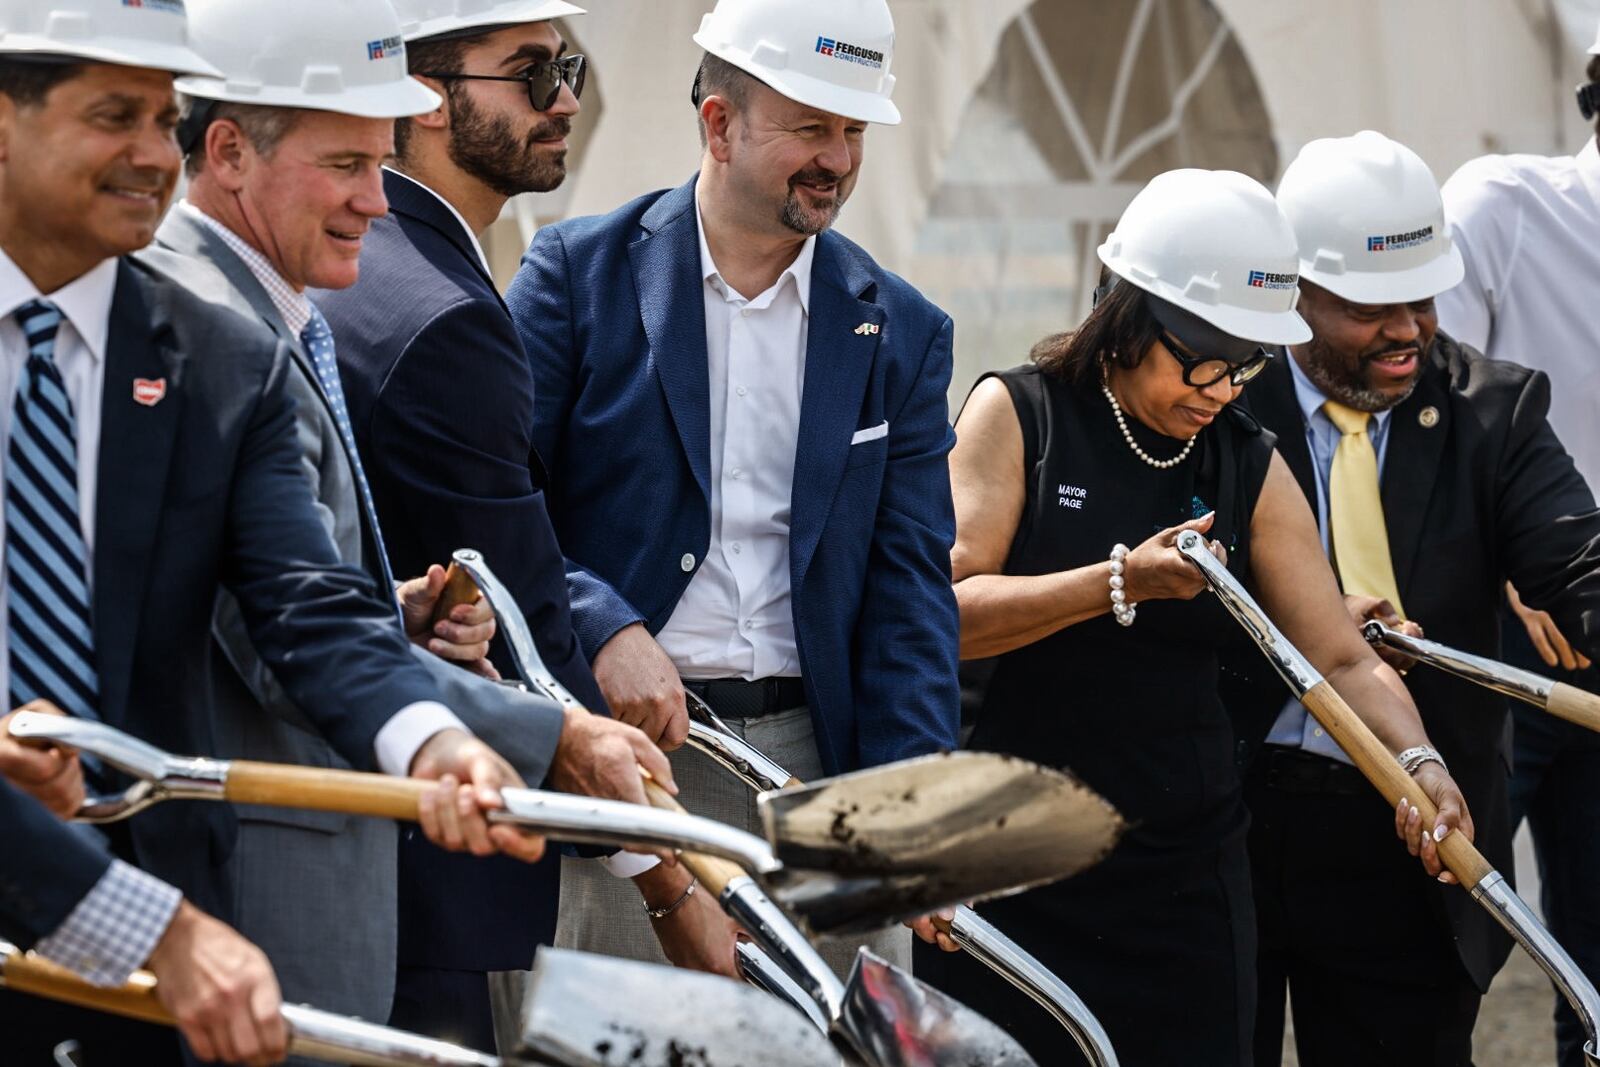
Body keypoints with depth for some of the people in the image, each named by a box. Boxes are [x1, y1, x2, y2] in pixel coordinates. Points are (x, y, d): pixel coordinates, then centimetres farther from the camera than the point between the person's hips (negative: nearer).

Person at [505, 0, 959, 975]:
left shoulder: (902, 334, 10)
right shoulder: (582, 272, 2)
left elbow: (910, 584, 6)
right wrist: (605, 629, -18)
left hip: (818, 768, 2)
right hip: (624, 750, -2)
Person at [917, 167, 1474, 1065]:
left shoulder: (1251, 469, 7)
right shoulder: (1018, 416, -3)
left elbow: (1343, 658, 4)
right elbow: (942, 612, -14)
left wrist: (1418, 759, -15)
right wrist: (1121, 583, -24)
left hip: (1184, 868, 3)